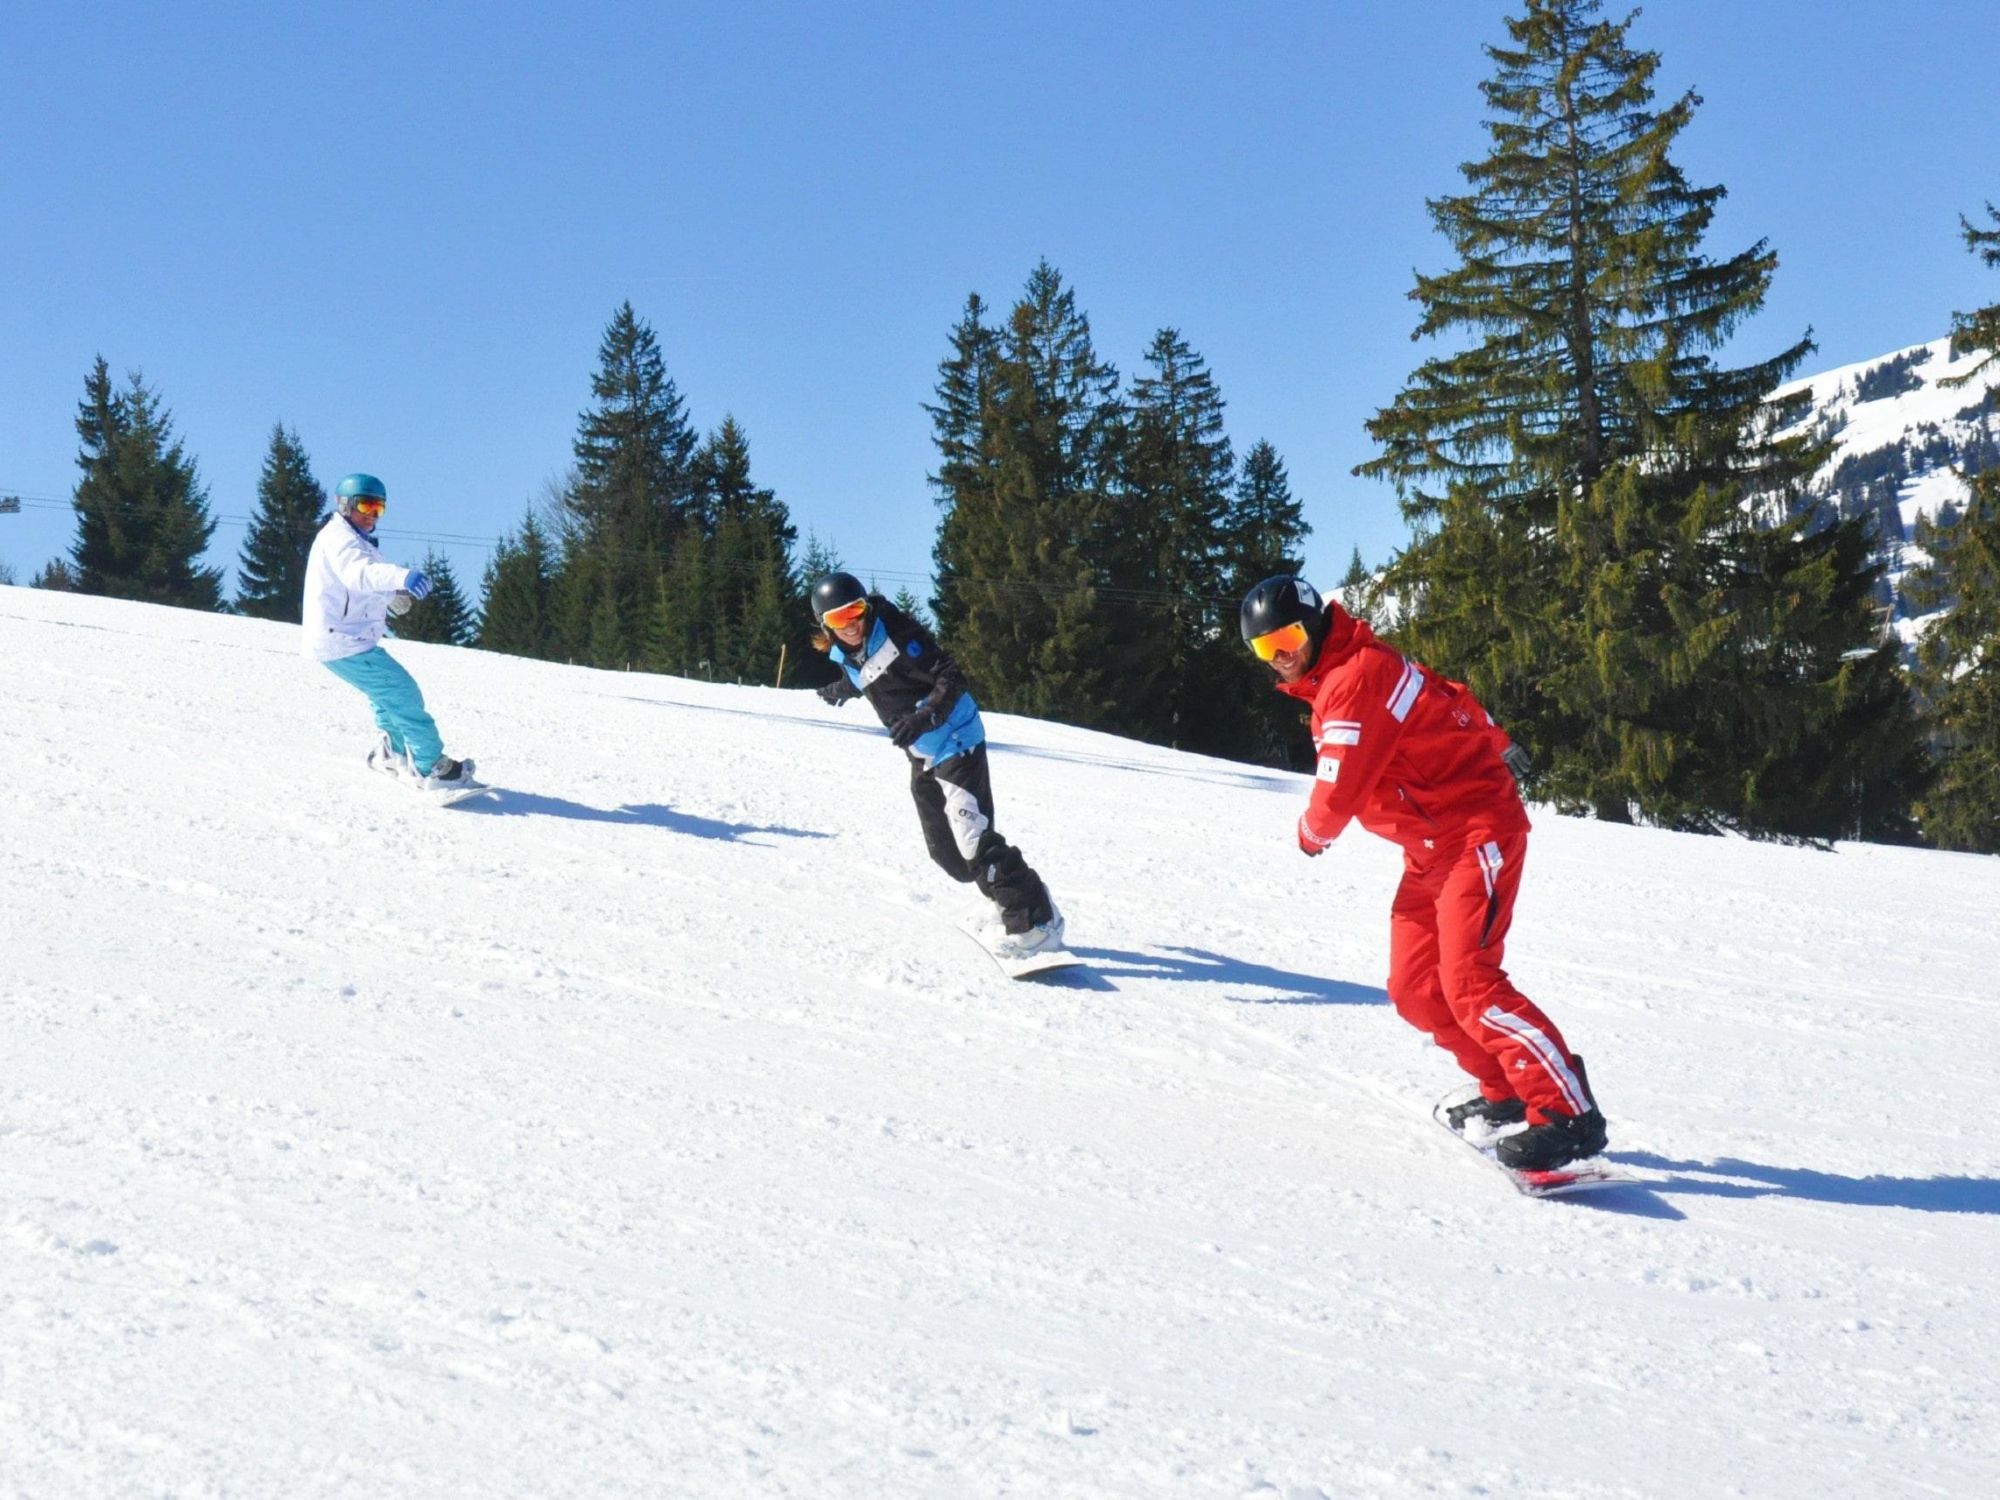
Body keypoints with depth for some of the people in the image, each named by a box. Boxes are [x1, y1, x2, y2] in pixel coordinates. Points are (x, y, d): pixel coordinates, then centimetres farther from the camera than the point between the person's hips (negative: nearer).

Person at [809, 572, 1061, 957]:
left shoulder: (897, 635, -19)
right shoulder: (845, 654, 5)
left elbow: (951, 678, -23)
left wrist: (924, 717, -39)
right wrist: (842, 689, 50)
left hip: (955, 741, -9)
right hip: (922, 754, 9)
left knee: (973, 839, -18)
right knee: (945, 851, 4)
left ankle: (1036, 922, -15)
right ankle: (1017, 896, 16)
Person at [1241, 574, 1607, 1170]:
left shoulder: (1352, 680, -19)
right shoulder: (1333, 678, 13)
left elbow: (1338, 795, -19)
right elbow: (1448, 699, 26)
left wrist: (1311, 832, 1)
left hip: (1476, 834, -10)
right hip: (1431, 849, 10)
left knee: (1468, 983, -21)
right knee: (1415, 989, 5)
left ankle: (1569, 1113, -19)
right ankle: (1505, 1092, 13)